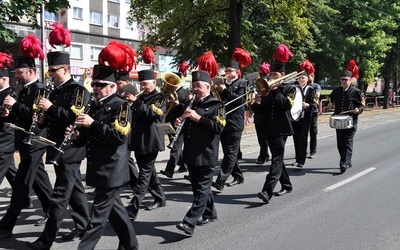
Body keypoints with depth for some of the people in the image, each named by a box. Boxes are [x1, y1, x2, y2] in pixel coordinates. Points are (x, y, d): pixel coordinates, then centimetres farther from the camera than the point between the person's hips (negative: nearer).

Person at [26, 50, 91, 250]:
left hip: (70, 150, -9)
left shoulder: (78, 90, -11)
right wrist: (43, 120, 2)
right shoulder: (55, 92, 16)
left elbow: (75, 117, -23)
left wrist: (50, 108, -22)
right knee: (74, 190, 16)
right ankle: (83, 226, 26)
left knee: (60, 195, -4)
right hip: (59, 149, 9)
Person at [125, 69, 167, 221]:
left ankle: (132, 210, -10)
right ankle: (160, 198, 31)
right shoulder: (141, 98, 16)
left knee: (144, 174, -7)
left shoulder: (159, 98, -5)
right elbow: (135, 117, 17)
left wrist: (136, 102, -28)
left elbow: (154, 113, -24)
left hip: (150, 142, -8)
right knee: (149, 172, 16)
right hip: (138, 141, 8)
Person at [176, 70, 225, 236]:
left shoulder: (216, 105, -5)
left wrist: (198, 117, -23)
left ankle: (190, 223, -7)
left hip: (206, 155, -7)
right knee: (199, 187, 16)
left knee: (201, 189, -4)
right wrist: (179, 123, -1)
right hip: (191, 154, 8)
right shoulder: (190, 104, 15)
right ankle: (209, 213, 32)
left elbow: (219, 127, -18)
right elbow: (186, 127, 21)